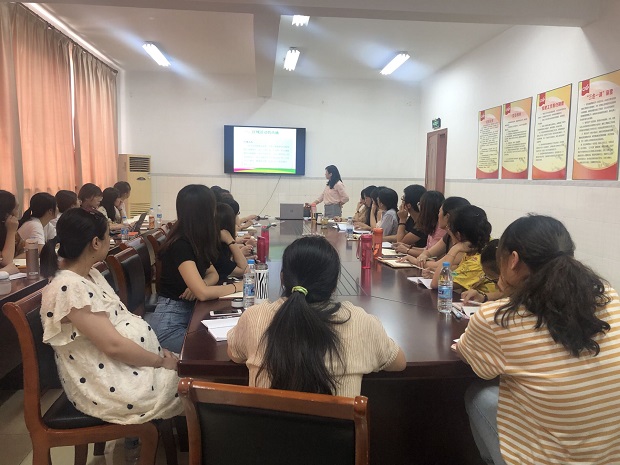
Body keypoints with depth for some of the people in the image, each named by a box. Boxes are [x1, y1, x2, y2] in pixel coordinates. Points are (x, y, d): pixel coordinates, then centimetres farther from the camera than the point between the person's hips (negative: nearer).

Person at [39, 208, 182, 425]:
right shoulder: (70, 287, -24)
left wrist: (159, 353, -2)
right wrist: (160, 361, -15)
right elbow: (114, 345, -26)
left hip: (121, 366, 9)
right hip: (108, 387, -9)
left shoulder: (90, 274, 5)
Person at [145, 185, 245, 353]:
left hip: (189, 313, 8)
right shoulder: (180, 245, -22)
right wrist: (236, 286, -11)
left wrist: (200, 284, -13)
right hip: (169, 324, -8)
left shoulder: (194, 240, 5)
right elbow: (203, 293, -27)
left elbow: (213, 274, 10)